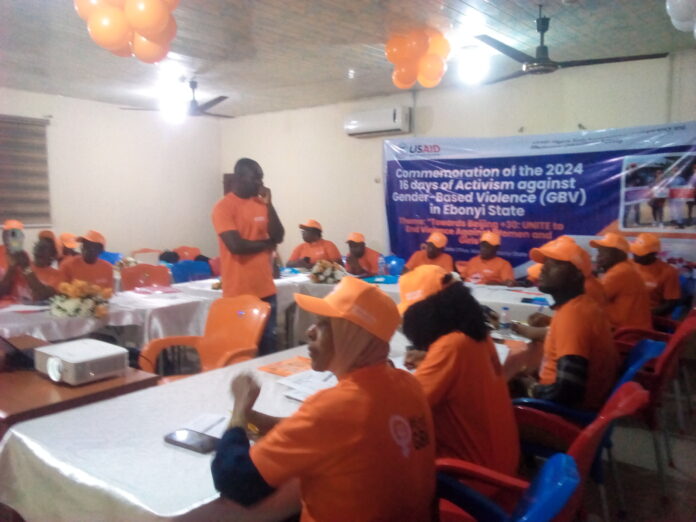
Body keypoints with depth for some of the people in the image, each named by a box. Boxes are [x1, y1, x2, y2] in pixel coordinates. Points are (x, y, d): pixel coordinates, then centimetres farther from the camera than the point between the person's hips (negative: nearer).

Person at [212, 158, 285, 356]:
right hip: (238, 291, -5)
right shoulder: (223, 206, -9)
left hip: (265, 288, 6)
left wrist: (269, 204, -7)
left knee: (268, 343, 11)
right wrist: (266, 244, -3)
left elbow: (278, 237, 3)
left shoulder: (261, 203, 9)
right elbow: (235, 245, -19)